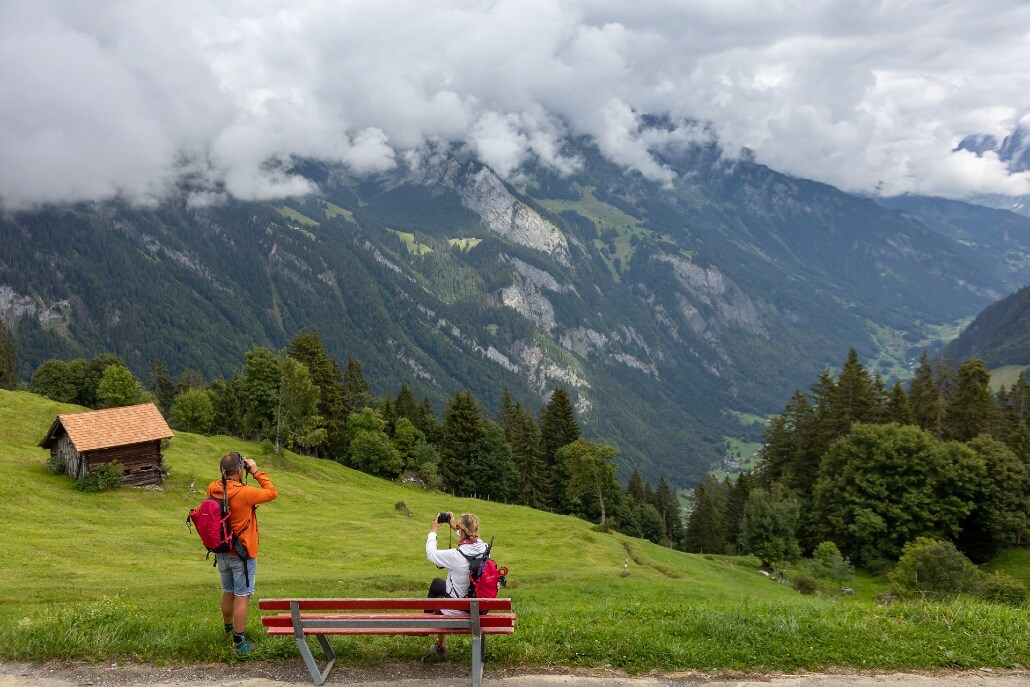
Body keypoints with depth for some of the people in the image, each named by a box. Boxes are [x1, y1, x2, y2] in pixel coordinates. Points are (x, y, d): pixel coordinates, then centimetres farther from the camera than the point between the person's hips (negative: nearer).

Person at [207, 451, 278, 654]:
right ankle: (239, 642, 5)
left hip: (221, 552, 7)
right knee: (242, 596, 2)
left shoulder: (213, 489, -6)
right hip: (242, 555, -7)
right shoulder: (244, 493, -25)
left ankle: (228, 628, 42)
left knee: (227, 592, 23)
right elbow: (272, 492, -12)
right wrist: (257, 472, -7)